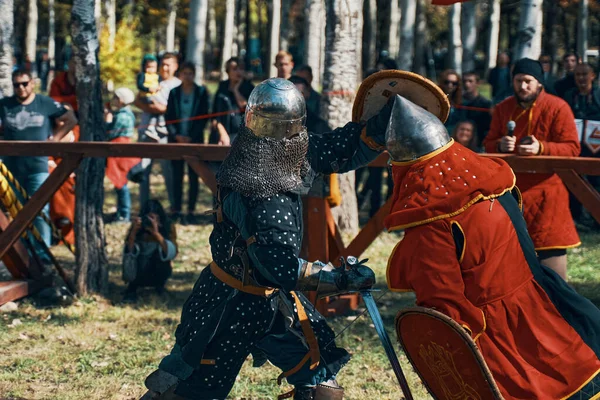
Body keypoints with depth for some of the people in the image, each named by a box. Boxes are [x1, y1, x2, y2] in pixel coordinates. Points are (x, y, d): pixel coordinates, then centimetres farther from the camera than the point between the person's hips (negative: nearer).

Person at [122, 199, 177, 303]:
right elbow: (128, 252, -23)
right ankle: (131, 289, -3)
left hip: (159, 270, 1)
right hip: (140, 272, -1)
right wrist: (133, 232, -36)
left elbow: (172, 253, -30)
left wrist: (156, 233, -41)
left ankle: (159, 285, 1)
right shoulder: (138, 227, -14)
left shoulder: (168, 227, -16)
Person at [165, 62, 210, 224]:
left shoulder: (201, 92, 2)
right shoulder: (174, 92, 7)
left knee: (193, 175, -1)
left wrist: (191, 137, -9)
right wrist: (176, 135, -8)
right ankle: (176, 210, 5)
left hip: (194, 139, -2)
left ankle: (191, 211, 2)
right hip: (176, 139, 2)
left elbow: (203, 117, 0)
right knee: (177, 175, 2)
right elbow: (169, 116, 6)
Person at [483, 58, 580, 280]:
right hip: (509, 188, 5)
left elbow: (572, 148, -10)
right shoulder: (503, 109, 10)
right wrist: (500, 145, -13)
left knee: (551, 247, -10)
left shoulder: (557, 108, -6)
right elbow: (488, 144, 12)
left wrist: (542, 148, -26)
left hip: (546, 188, -5)